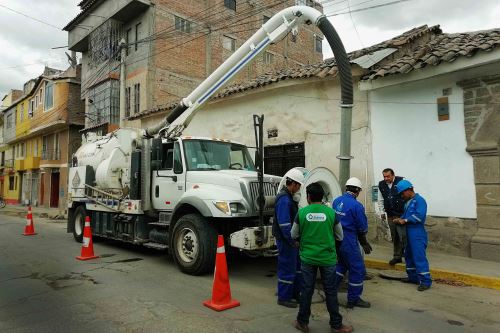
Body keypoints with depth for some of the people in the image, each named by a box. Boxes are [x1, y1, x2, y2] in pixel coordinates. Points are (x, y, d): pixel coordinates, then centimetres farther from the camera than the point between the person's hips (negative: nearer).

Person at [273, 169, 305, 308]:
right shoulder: (284, 199, -22)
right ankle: (284, 298, 16)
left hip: (292, 239, 10)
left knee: (297, 265, 19)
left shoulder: (288, 197, 11)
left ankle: (295, 293, 32)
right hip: (286, 240, -10)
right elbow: (284, 224, -25)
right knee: (287, 269, 1)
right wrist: (292, 241, -20)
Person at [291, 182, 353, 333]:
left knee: (306, 290, 11)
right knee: (330, 291, 11)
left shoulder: (301, 212, -8)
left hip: (307, 257, 0)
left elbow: (294, 235, 4)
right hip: (327, 257, 0)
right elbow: (339, 236, 4)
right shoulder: (331, 212, -8)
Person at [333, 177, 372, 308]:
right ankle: (353, 299, 19)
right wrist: (364, 242, 11)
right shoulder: (356, 205, -18)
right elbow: (363, 228, -11)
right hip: (349, 242, -7)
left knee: (341, 265, 25)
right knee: (357, 269, 9)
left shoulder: (336, 201, 2)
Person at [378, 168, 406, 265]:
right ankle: (397, 256, 24)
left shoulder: (401, 181, -11)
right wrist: (382, 212, 12)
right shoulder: (381, 185, 5)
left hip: (401, 214, -5)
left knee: (403, 237, -6)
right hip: (390, 215, 5)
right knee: (394, 237, 13)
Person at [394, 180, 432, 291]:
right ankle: (413, 277, 27)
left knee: (419, 257, -8)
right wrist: (400, 219, 1)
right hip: (409, 234, 9)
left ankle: (426, 281, -2)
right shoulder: (407, 202, 14)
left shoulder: (419, 200, -12)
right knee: (409, 256, 16)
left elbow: (419, 216, -22)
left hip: (417, 234, -9)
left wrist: (405, 220, -17)